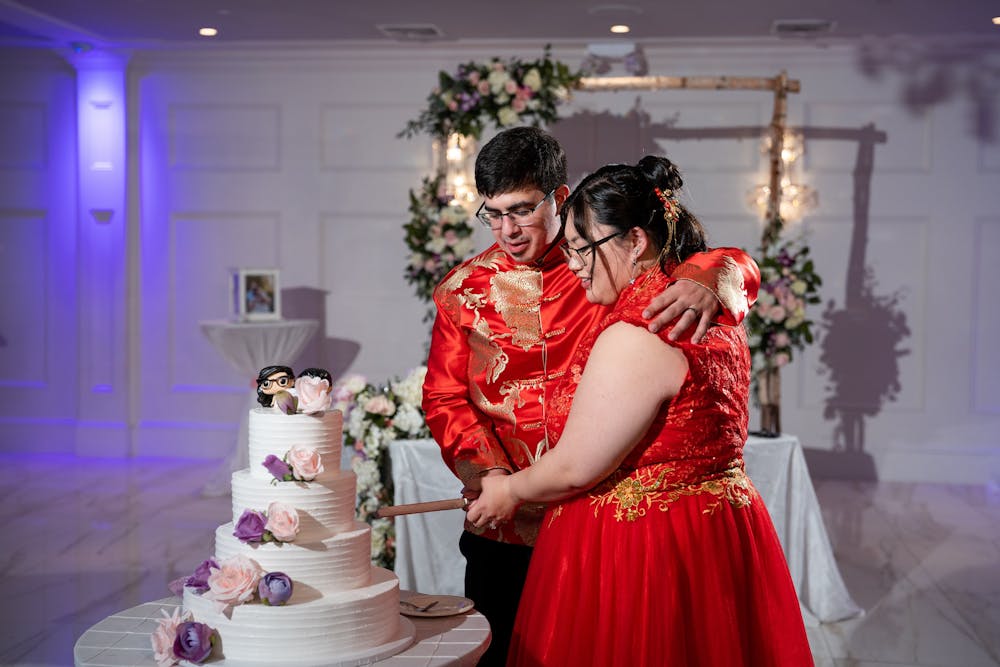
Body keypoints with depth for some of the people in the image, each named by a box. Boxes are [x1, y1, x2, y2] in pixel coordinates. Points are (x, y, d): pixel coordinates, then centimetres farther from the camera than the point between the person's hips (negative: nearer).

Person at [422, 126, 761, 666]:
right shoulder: (463, 290, 6)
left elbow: (735, 265, -4)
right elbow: (445, 399, 5)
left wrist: (705, 283, -29)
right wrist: (484, 470, -14)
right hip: (504, 531, 2)